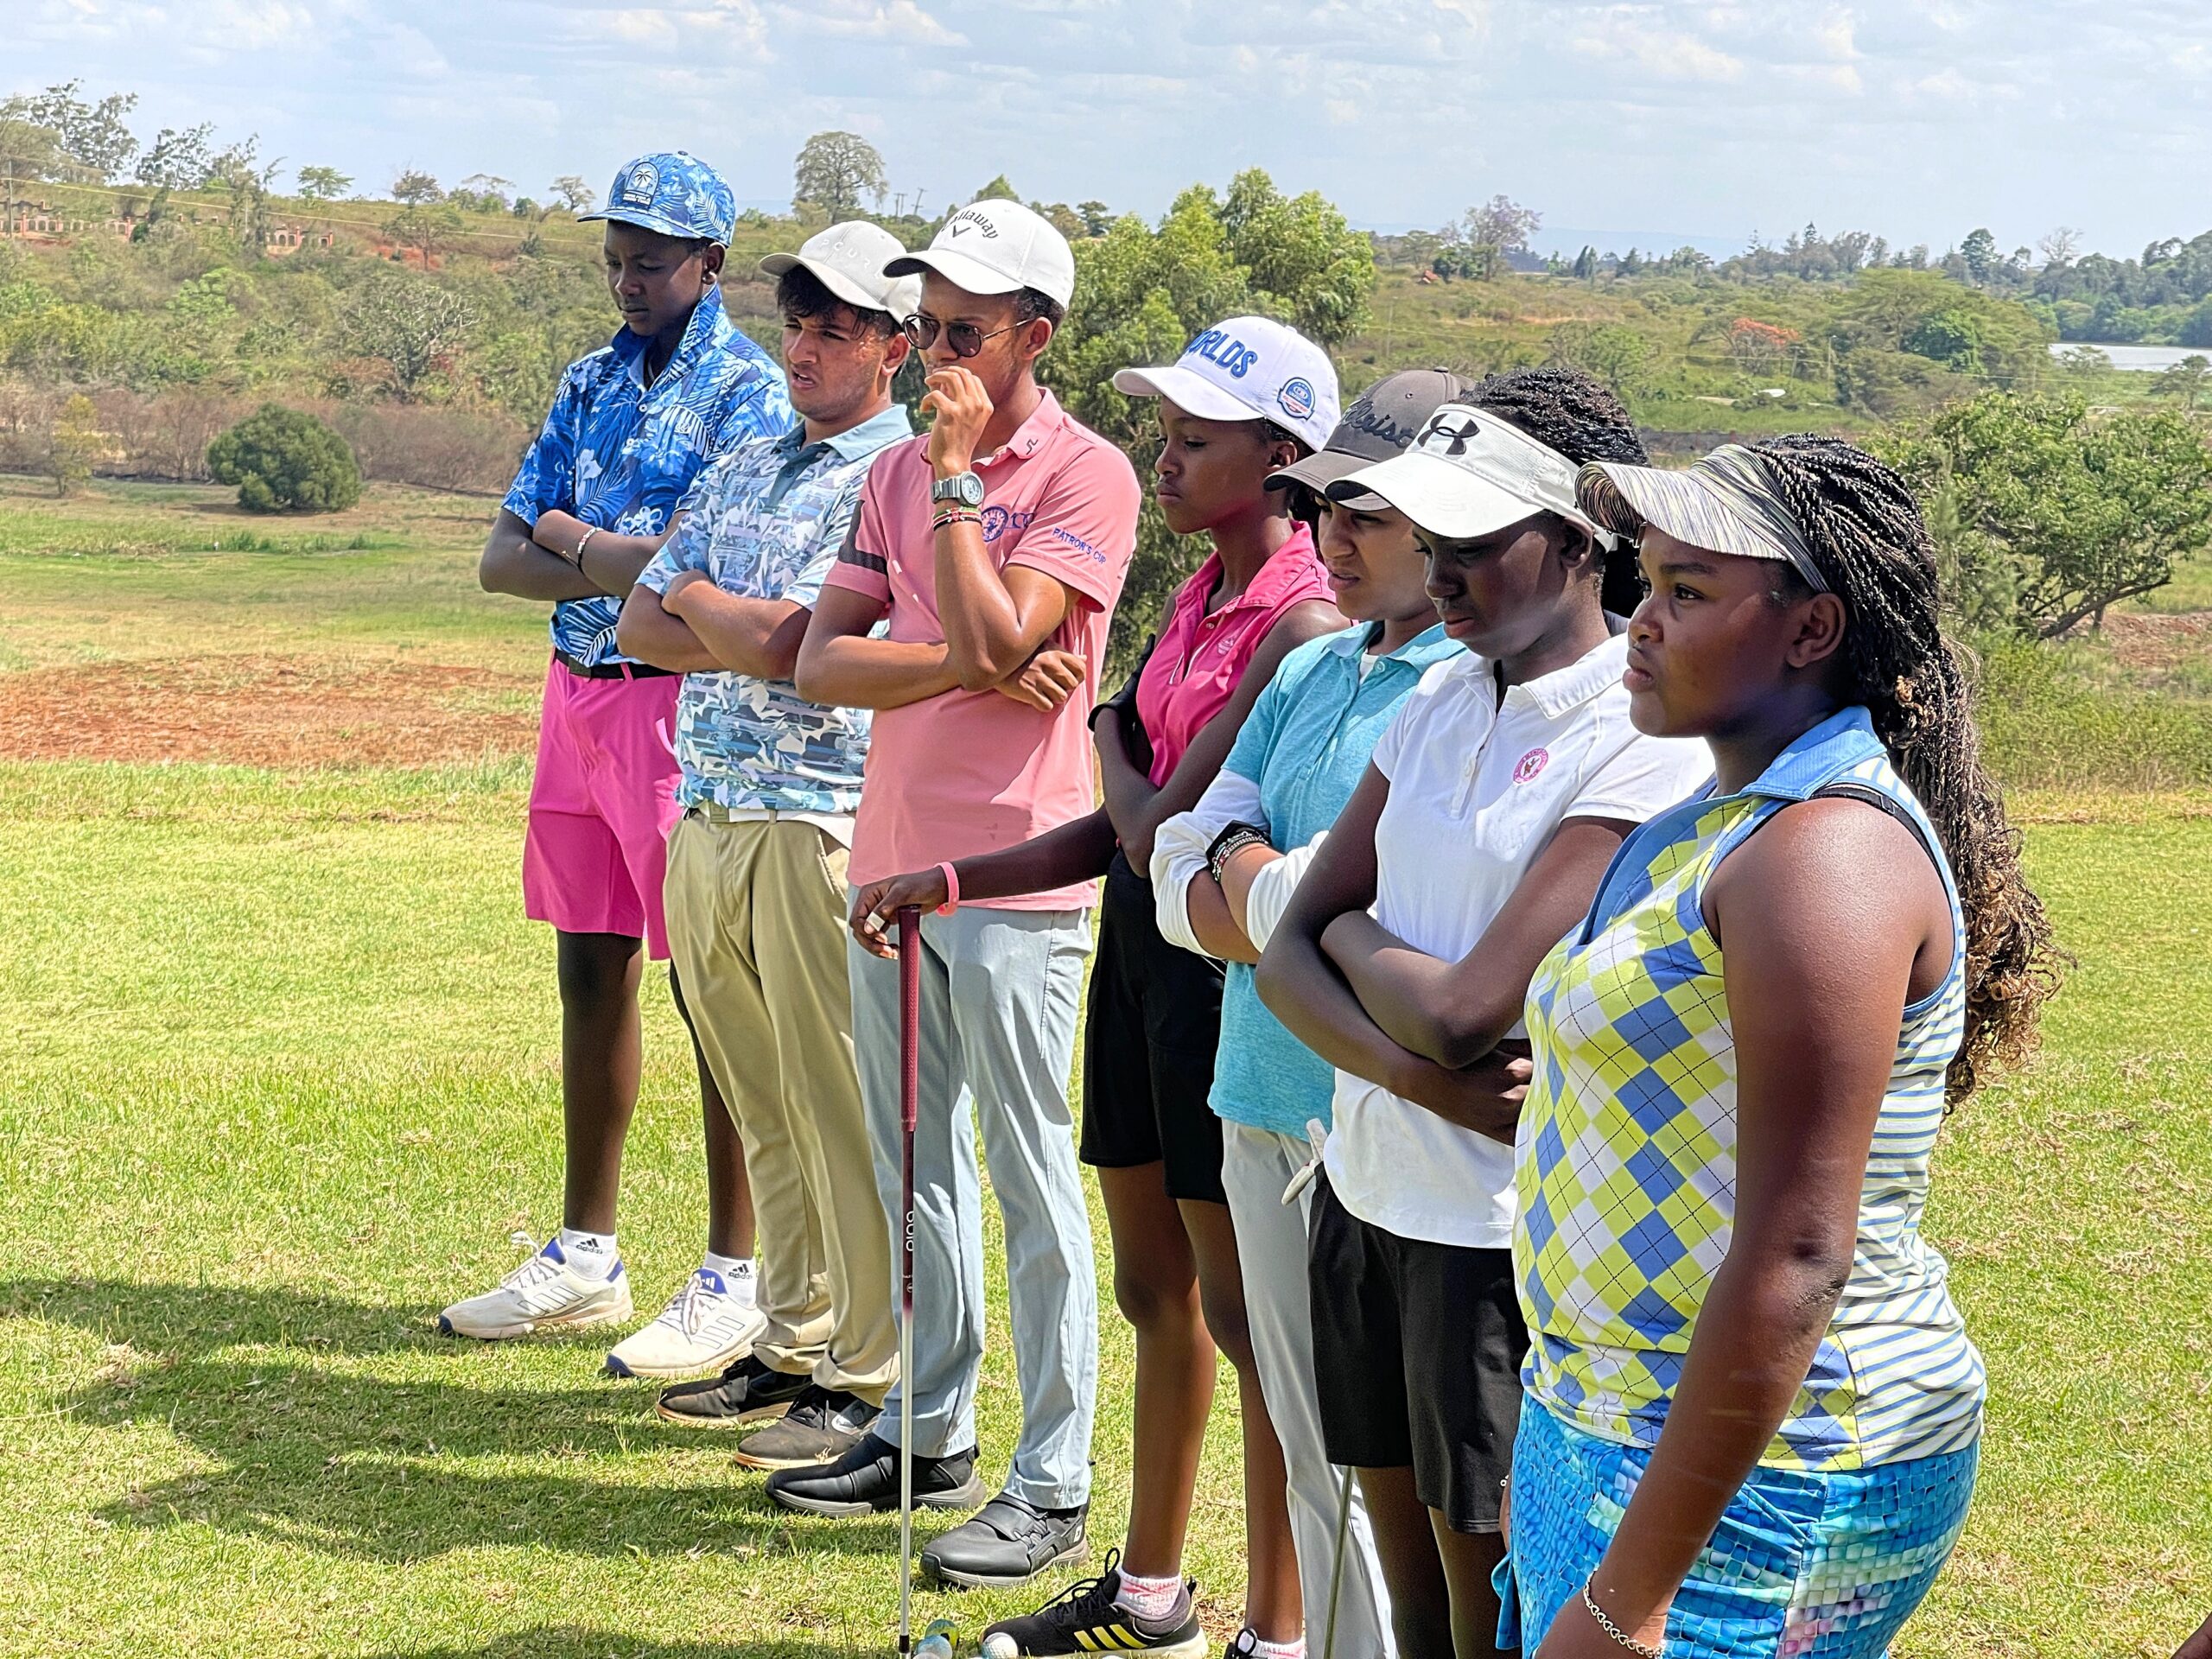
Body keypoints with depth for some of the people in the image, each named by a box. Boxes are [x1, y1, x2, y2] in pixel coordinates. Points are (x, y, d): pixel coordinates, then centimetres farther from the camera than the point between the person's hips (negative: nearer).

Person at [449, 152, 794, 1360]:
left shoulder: (746, 388, -7)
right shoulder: (591, 382, 14)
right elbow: (503, 560, 8)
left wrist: (573, 537, -7)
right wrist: (631, 566, -11)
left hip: (685, 702, -7)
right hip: (577, 693, 7)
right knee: (591, 973, 12)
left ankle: (735, 1280, 3)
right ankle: (584, 1257, 23)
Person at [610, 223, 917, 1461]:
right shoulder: (739, 473, 19)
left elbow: (795, 644, -16)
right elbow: (642, 625, 13)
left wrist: (704, 603, 1)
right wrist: (761, 636, -5)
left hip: (820, 830, -8)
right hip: (708, 819, 8)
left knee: (843, 1113, -4)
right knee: (765, 1113, 13)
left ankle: (872, 1378, 2)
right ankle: (795, 1347, 22)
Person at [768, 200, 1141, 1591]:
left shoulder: (1086, 476, -9)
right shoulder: (899, 471, 11)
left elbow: (994, 640, -22)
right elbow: (824, 660, 3)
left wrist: (957, 471, -15)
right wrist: (968, 669, -13)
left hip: (1013, 884, -7)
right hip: (891, 865, 7)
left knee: (1034, 1186, -2)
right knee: (914, 1171, 16)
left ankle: (1053, 1486, 5)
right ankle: (933, 1434, 29)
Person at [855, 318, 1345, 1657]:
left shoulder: (1306, 624, -18)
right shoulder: (1196, 600, 11)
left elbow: (1164, 828, -22)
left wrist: (1114, 743, -1)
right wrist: (949, 880, 9)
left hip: (1230, 962, -9)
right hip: (1142, 944, 9)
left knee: (1244, 1308, 0)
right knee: (1154, 1284, 18)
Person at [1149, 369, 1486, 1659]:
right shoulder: (1313, 671, 13)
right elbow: (1185, 878, 10)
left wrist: (1250, 874, -2)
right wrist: (1280, 901, -10)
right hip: (1268, 1102, 8)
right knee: (1313, 1455, 16)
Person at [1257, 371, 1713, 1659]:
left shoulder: (1643, 746, -18)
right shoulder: (1443, 700, 7)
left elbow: (1461, 1012, -23)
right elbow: (1289, 956, 3)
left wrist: (1348, 931, -2)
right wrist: (1420, 1075, -16)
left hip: (1506, 1233, -7)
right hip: (1368, 1194, 7)